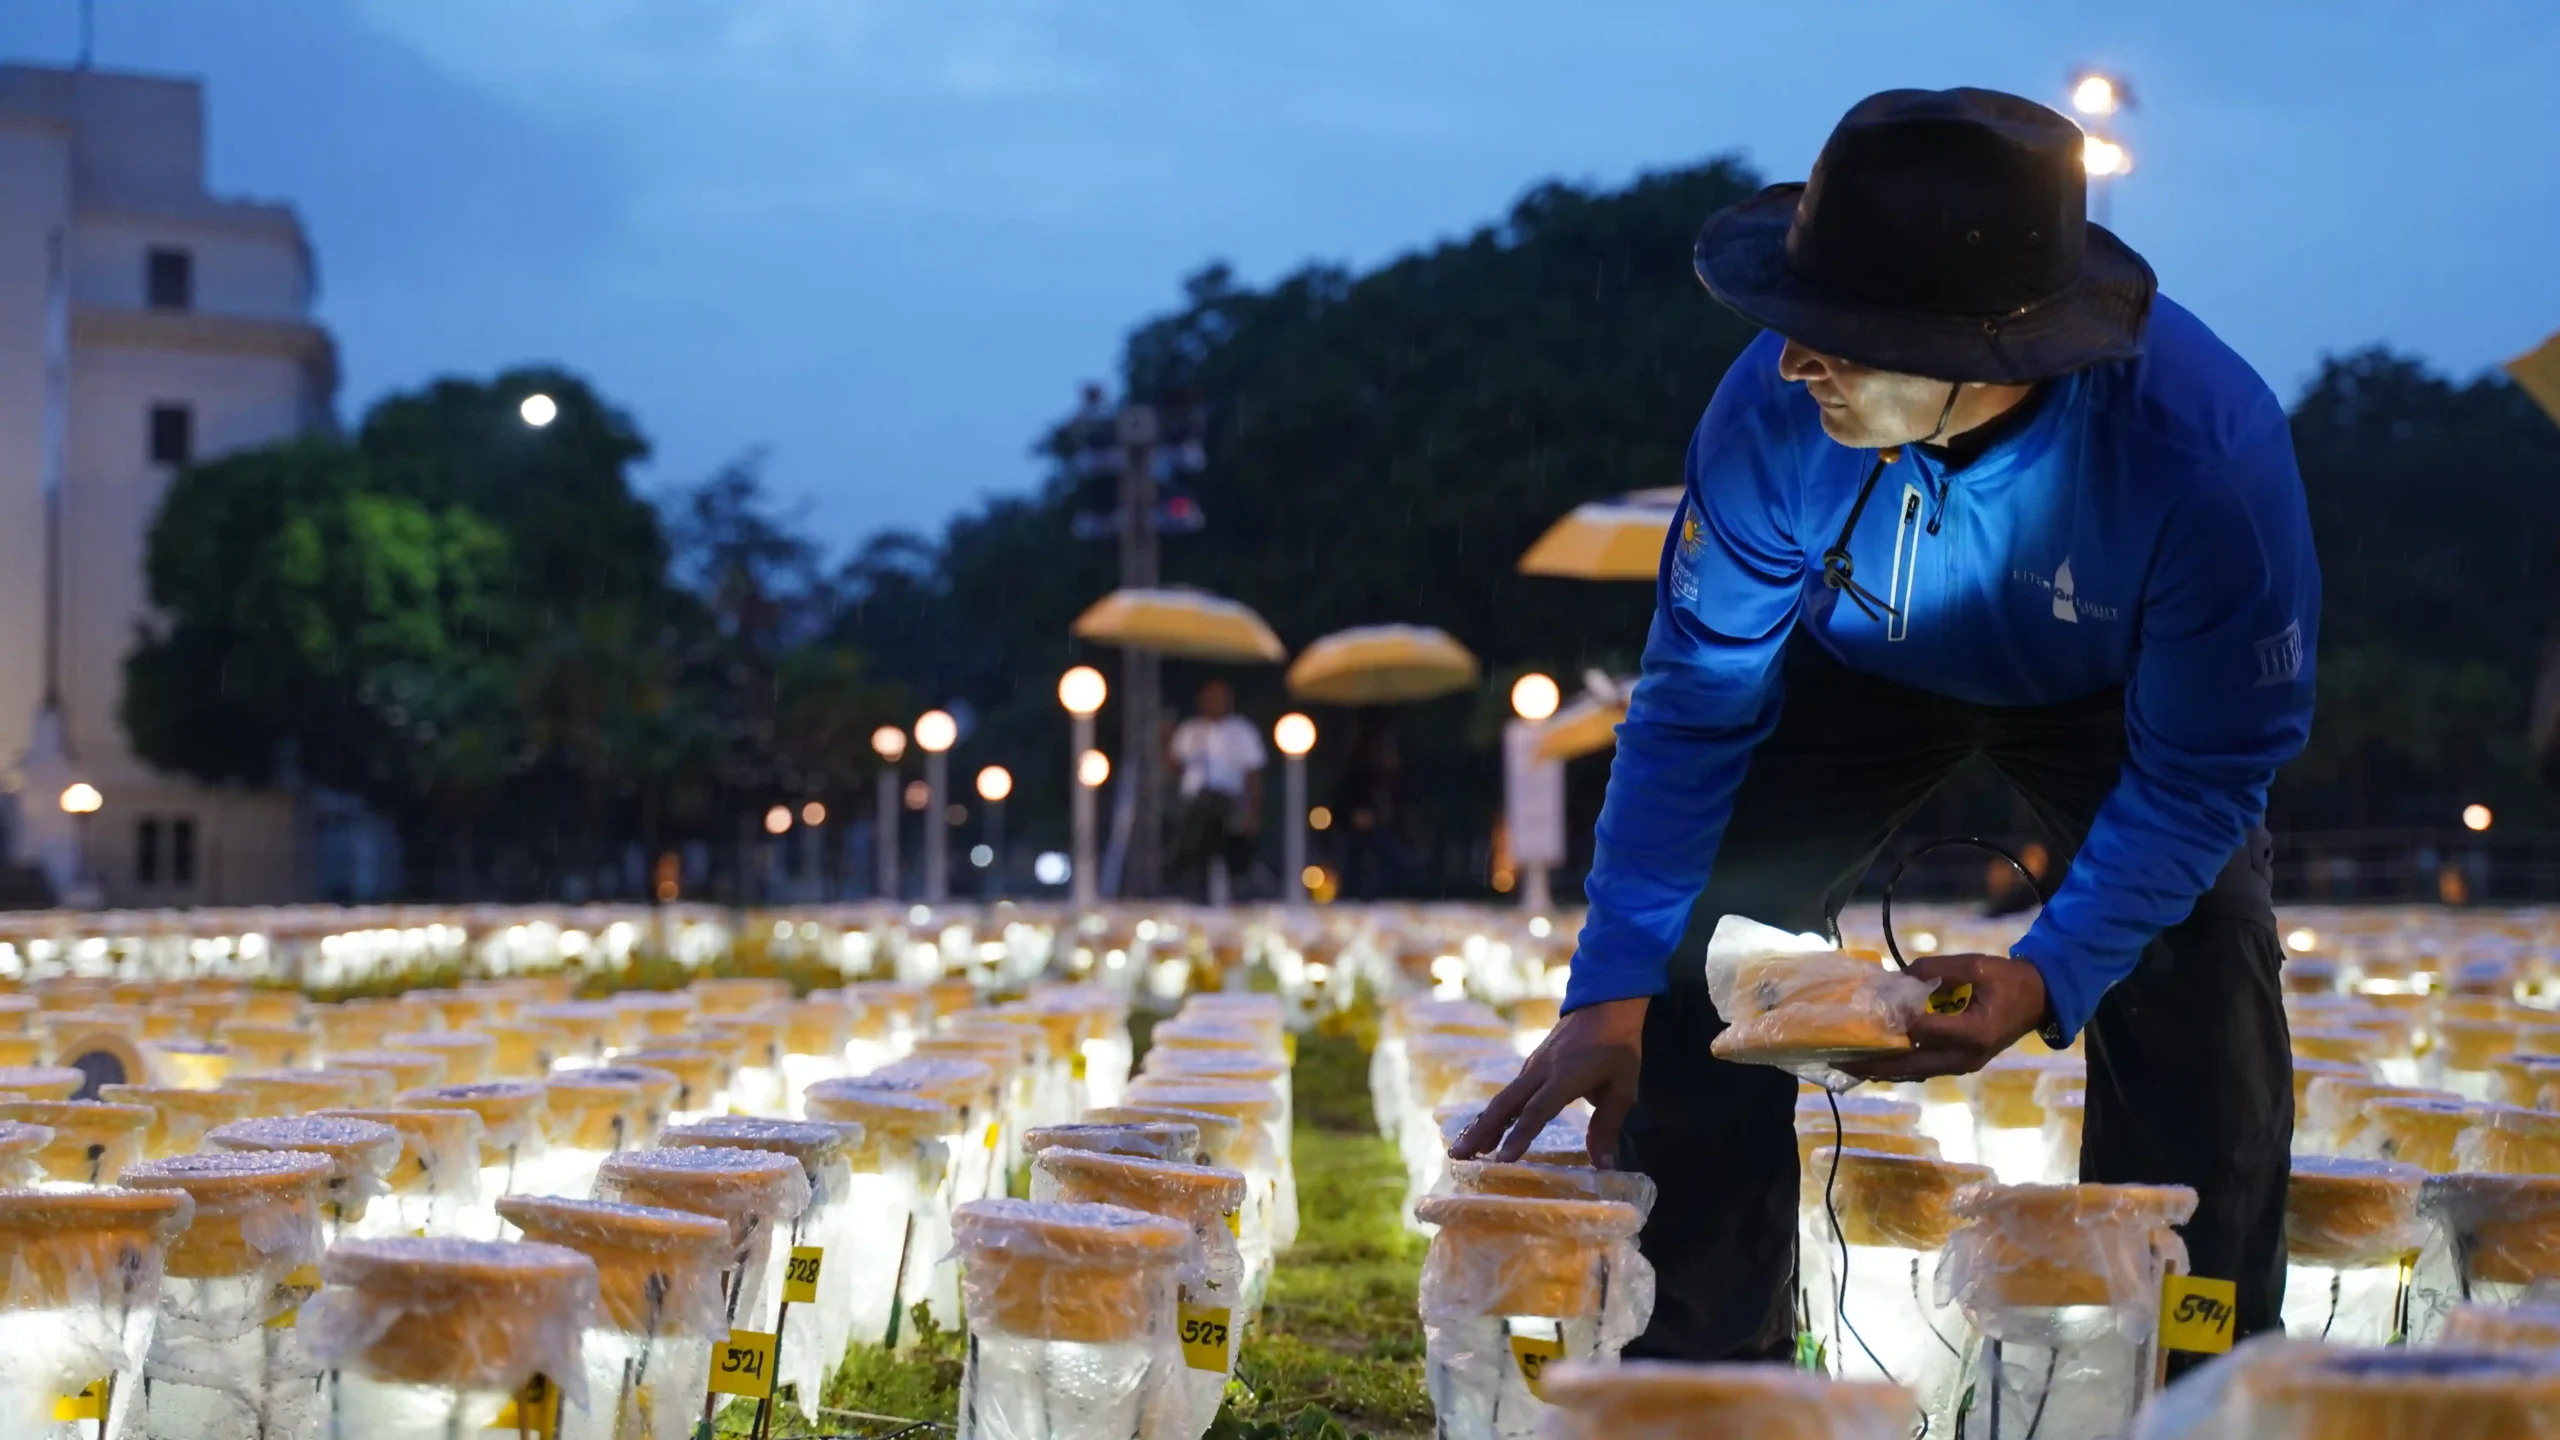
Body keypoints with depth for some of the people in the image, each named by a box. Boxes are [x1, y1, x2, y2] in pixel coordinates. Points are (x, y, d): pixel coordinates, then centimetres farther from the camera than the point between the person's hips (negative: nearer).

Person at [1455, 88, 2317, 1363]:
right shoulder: (1774, 412, -36)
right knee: (1698, 949, -13)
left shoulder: (2205, 450, -42)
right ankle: (1693, 1367, 1)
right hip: (1864, 664, 2)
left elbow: (2206, 765, -28)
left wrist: (2049, 976, -40)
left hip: (2107, 690, -1)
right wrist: (1612, 990, -27)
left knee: (2198, 998, -19)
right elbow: (1695, 699, -24)